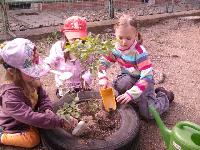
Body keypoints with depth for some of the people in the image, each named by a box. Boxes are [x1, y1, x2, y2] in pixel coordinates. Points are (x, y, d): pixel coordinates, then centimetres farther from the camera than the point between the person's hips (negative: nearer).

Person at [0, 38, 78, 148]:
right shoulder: (10, 95, -39)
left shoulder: (30, 80, -16)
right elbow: (30, 117, -46)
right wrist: (61, 122, -47)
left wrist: (47, 110, -27)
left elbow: (43, 96, -4)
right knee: (33, 139, -17)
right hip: (14, 127, -7)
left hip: (27, 121, 7)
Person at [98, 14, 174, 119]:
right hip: (128, 78, 4)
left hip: (143, 81, -4)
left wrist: (131, 93, -42)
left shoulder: (140, 52, -28)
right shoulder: (116, 48, -12)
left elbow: (147, 76, -33)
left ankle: (164, 96, 14)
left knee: (149, 113, -17)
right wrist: (103, 78, -23)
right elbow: (103, 63, -4)